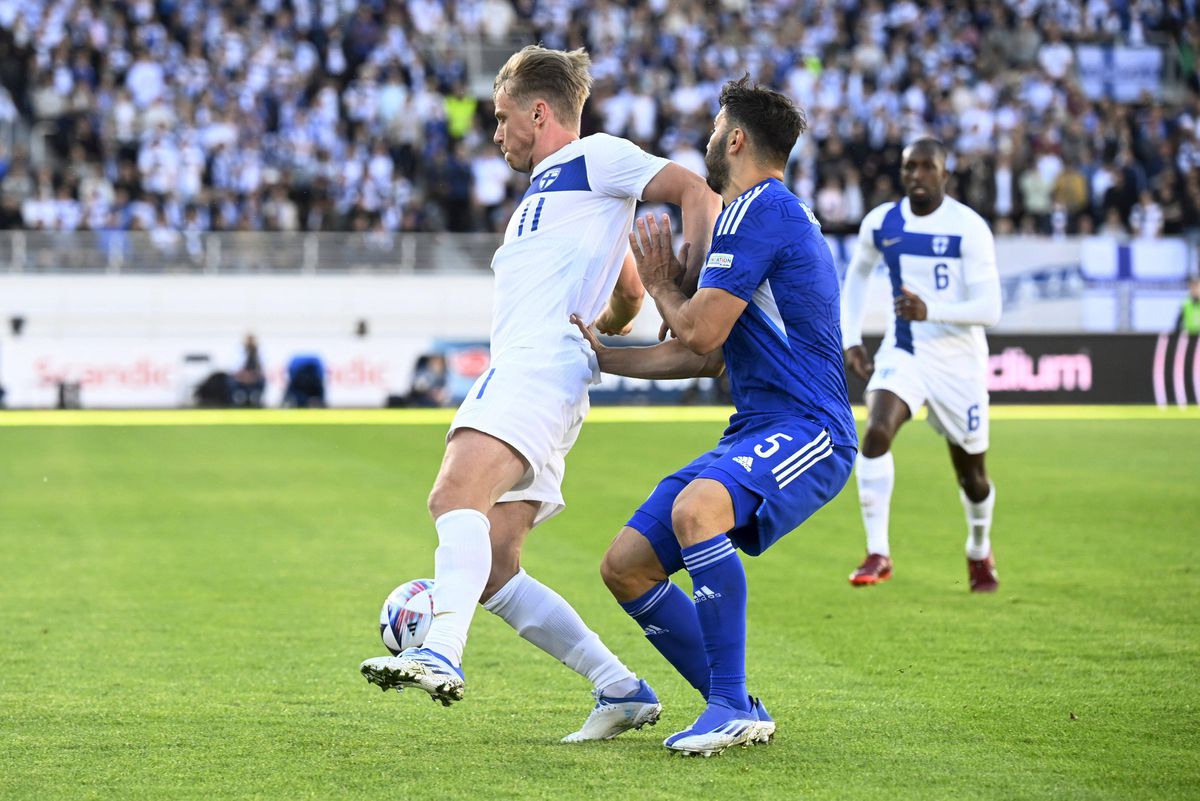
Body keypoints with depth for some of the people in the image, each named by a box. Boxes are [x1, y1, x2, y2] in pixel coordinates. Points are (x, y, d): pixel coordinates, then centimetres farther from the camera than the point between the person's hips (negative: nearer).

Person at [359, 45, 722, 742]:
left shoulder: (594, 158, 6)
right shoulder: (545, 188, 34)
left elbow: (696, 193, -5)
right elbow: (630, 294, 40)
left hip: (543, 362, -10)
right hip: (513, 367, 10)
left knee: (456, 493, -32)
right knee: (493, 573, 1)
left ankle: (442, 654, -49)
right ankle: (624, 691, 4)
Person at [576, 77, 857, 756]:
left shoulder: (759, 208, -10)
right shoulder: (770, 213, 23)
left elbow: (701, 332, -14)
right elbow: (709, 357, 29)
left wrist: (661, 287, 7)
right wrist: (600, 355, 30)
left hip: (806, 432, -11)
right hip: (755, 434, 11)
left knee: (695, 509, -38)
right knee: (626, 566, 3)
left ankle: (731, 706, -31)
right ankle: (737, 710, 10)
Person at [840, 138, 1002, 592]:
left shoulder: (969, 229, -15)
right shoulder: (880, 223, -1)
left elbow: (989, 309, -19)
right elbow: (857, 277, 19)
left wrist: (930, 311, -34)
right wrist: (850, 340, 9)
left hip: (959, 361, -2)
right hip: (903, 353, 2)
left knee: (971, 473, 10)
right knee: (876, 432, -26)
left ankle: (979, 550, 41)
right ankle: (878, 554, -23)